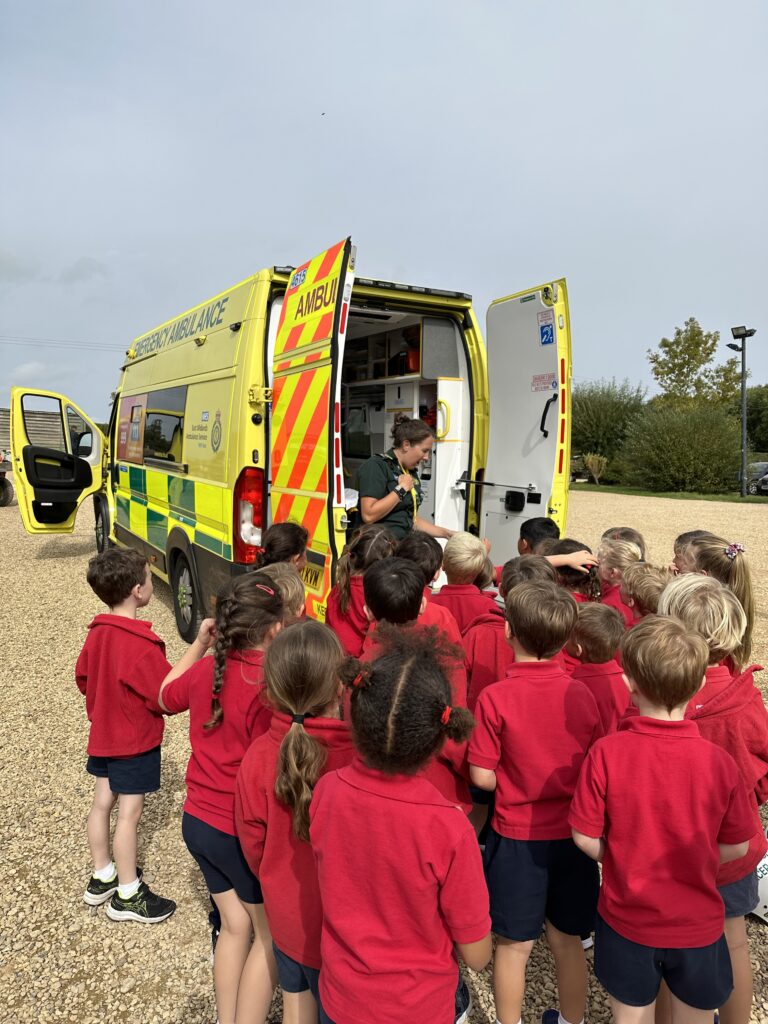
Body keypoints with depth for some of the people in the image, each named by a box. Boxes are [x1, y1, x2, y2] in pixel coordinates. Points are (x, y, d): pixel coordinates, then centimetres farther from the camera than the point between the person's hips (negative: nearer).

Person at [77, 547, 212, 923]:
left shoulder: (97, 632, -3)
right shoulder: (142, 643, -28)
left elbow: (83, 678, 10)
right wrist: (198, 647, -23)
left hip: (103, 735, 8)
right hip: (136, 741, -8)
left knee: (102, 803, 18)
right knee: (129, 811, 4)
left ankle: (102, 878, 36)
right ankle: (128, 895, 18)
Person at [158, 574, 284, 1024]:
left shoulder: (205, 670, -6)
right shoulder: (269, 687, -27)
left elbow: (165, 698, 16)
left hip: (198, 821, 7)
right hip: (245, 832, -7)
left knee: (235, 926, 24)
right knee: (272, 935, 16)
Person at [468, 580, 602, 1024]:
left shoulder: (495, 697, -20)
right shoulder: (582, 695, -11)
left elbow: (483, 778, -15)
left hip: (516, 835, -3)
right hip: (571, 834, 3)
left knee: (514, 944, 15)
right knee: (568, 940, 21)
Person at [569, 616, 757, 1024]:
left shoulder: (605, 754, -24)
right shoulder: (719, 761, -20)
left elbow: (585, 838, -14)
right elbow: (736, 846, -6)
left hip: (626, 919, -1)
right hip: (697, 925, 1)